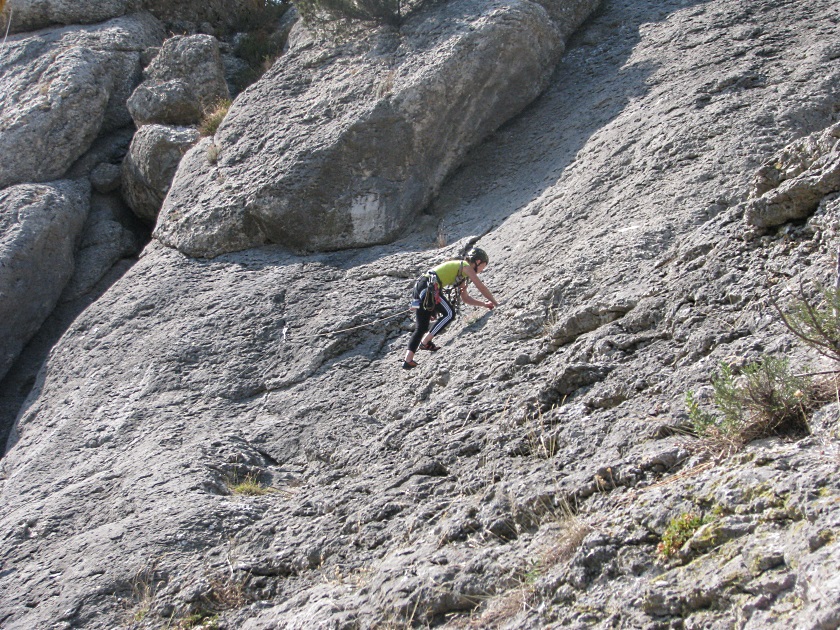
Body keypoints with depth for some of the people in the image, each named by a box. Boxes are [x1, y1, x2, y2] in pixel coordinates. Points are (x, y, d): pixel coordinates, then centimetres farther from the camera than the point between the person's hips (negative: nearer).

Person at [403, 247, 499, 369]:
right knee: (449, 314, -2)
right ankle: (425, 342, -4)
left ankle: (408, 361, 1)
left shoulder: (461, 272, 28)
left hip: (419, 286, 9)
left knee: (421, 327, 9)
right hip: (429, 287, -9)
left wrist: (484, 304, 30)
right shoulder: (466, 267, 3)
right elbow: (482, 288, 3)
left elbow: (465, 298, 32)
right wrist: (496, 303, 14)